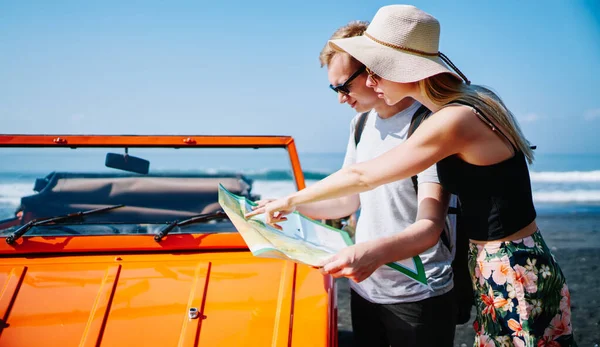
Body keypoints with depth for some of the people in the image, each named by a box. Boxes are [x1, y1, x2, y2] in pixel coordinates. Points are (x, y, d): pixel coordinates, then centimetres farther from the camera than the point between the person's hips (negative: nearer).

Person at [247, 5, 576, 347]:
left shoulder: (453, 121, -25)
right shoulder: (470, 100, 3)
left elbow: (362, 177, -17)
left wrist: (292, 200, -4)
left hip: (515, 276, -8)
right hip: (505, 268, 8)